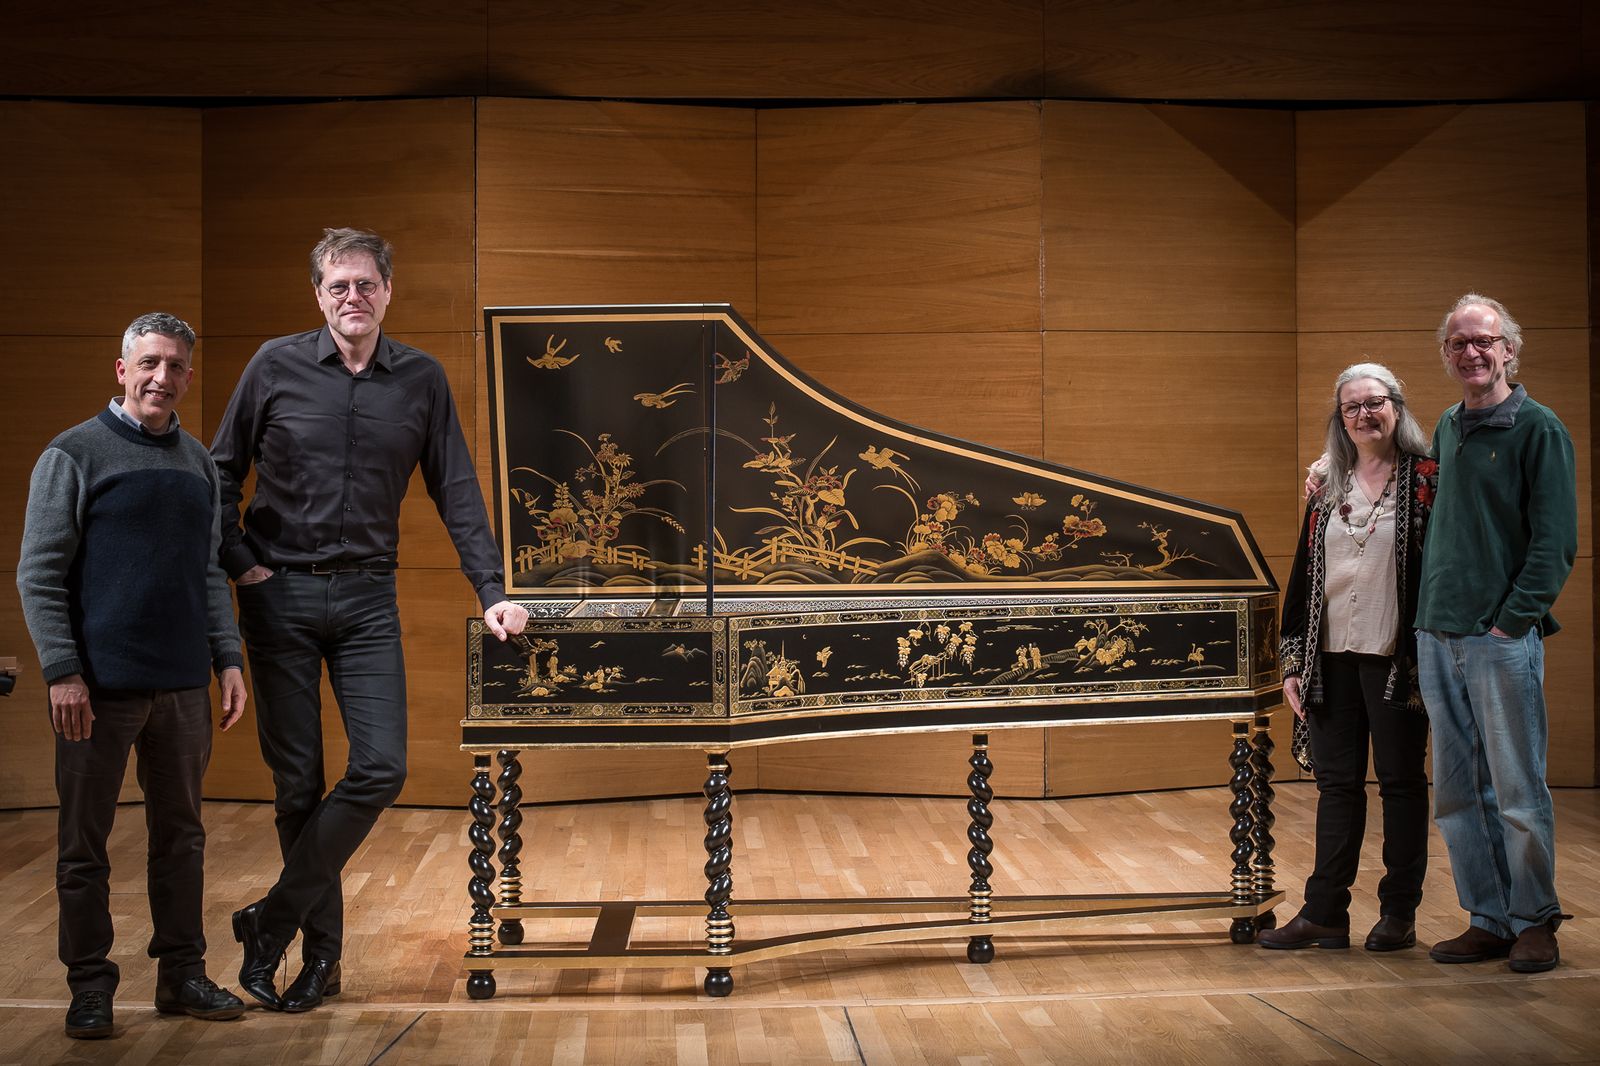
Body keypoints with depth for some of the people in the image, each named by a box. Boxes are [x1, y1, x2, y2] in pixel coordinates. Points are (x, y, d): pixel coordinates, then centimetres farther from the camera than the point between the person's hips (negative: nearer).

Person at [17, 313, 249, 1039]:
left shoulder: (197, 463, 13)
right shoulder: (74, 454, -3)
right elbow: (38, 574, -7)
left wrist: (228, 659, 8)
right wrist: (63, 671, -14)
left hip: (183, 683, 5)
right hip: (101, 685, -5)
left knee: (180, 834, 11)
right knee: (84, 843, 4)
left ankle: (182, 975, 21)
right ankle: (90, 987, 14)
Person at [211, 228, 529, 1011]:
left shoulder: (421, 379, 2)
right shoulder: (276, 367, -1)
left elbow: (456, 492, 3)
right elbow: (220, 475, 6)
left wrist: (491, 592, -3)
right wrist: (240, 564, -4)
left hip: (367, 599, 1)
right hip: (281, 596, -1)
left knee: (380, 768, -9)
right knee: (298, 780, 3)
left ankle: (274, 918, 6)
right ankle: (322, 950, 16)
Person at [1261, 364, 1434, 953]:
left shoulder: (1427, 479, -3)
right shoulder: (1326, 486, 10)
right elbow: (1303, 574, 11)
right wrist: (1293, 660, 7)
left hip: (1396, 659, -4)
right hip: (1333, 660, 4)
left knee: (1400, 782, 5)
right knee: (1337, 784, 8)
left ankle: (1399, 914, 15)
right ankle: (1324, 913, 12)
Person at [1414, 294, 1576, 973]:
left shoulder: (1538, 427, -4)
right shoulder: (1446, 428, 15)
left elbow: (1555, 541, -9)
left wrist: (1511, 620, -13)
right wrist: (1430, 617, 13)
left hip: (1503, 639, -6)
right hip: (1438, 637, 6)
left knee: (1518, 790, 0)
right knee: (1457, 793, 9)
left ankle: (1535, 922, 14)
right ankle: (1488, 920, 19)